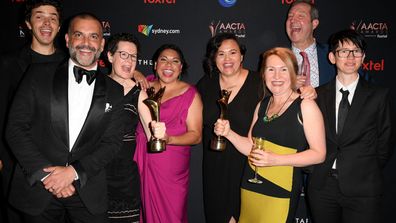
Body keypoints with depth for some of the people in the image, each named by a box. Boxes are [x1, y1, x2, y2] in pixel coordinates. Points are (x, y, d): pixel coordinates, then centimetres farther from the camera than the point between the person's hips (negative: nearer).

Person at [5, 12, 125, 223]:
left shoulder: (114, 91, 3)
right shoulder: (38, 74, -1)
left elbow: (113, 142, -1)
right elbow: (15, 128, -4)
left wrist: (74, 171, -13)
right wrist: (45, 173, -12)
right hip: (37, 188, 0)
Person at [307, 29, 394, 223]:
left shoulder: (379, 96, 1)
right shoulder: (318, 95, 4)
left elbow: (384, 143, 4)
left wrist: (368, 175, 3)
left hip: (362, 188, -1)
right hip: (322, 186, 2)